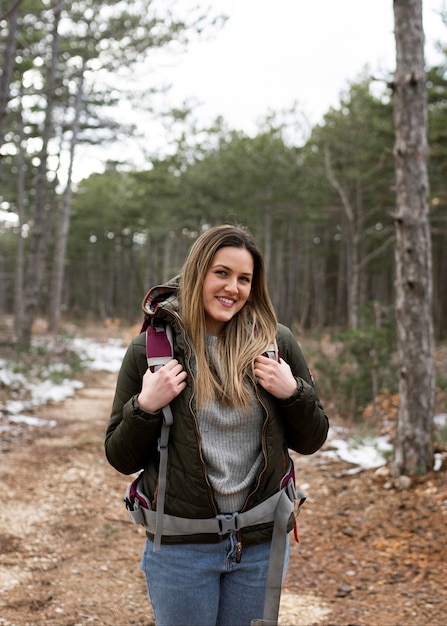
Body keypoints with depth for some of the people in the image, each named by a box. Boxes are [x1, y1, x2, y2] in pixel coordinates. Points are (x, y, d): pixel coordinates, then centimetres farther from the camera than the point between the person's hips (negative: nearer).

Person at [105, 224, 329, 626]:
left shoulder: (276, 343, -3)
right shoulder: (150, 349, -6)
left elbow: (310, 442, 5)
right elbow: (122, 460, -1)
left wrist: (293, 393, -13)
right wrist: (144, 407, -18)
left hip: (262, 544, 2)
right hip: (181, 546, -1)